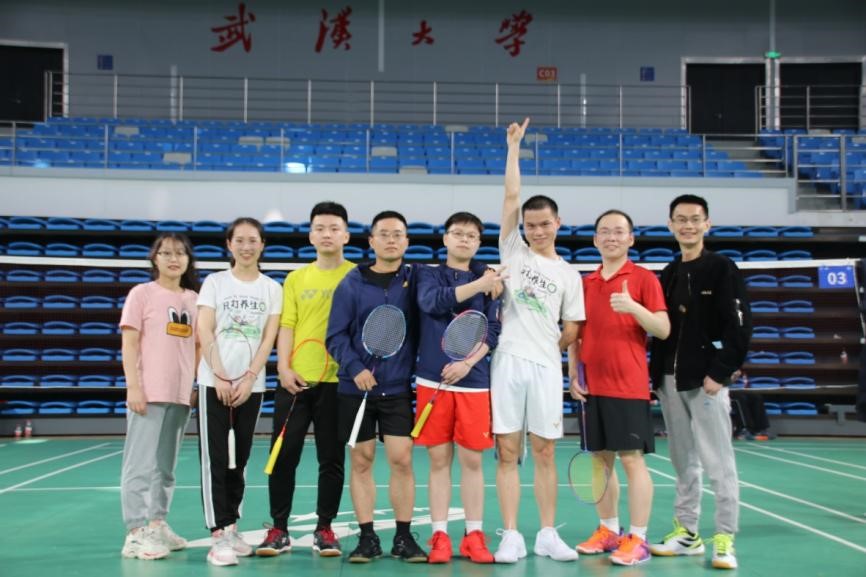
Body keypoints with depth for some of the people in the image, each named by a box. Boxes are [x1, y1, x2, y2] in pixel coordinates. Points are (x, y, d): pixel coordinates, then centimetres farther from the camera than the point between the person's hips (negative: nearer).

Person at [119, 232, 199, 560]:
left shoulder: (193, 298, 12)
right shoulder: (142, 293, -1)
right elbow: (129, 343, -5)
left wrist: (197, 384, 9)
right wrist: (133, 386, -12)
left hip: (181, 393, 5)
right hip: (148, 392, -5)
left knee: (166, 465, 11)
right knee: (142, 463, -5)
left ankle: (157, 526, 19)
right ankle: (137, 533, -1)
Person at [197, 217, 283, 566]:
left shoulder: (272, 288, 7)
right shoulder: (214, 282, 3)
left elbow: (268, 338, 1)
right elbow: (205, 333, -3)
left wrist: (249, 378, -10)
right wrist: (220, 377, -13)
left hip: (252, 385, 2)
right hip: (214, 382, -2)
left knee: (239, 460, 8)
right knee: (215, 460, -5)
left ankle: (231, 528, 18)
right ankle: (219, 536, -5)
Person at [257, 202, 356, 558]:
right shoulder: (296, 279, 10)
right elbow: (286, 326, 7)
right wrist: (283, 367, -6)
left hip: (337, 381, -2)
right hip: (295, 380, 2)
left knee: (332, 459, 5)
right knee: (283, 456, 2)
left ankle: (324, 529, 16)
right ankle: (279, 529, 13)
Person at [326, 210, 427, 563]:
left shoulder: (414, 280, 3)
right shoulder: (352, 284, 0)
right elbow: (336, 336, -2)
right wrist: (355, 368, -15)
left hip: (399, 389, 0)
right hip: (355, 389, 0)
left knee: (402, 460, -2)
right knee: (360, 461, 5)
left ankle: (404, 537, 11)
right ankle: (367, 537, 15)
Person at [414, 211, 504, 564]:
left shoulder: (489, 280, 8)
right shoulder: (429, 274, 7)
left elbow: (493, 331, 2)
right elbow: (432, 301, -14)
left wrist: (467, 364, -12)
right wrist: (477, 286, -22)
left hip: (473, 381, 1)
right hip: (433, 379, 0)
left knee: (471, 460, 4)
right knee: (439, 460, 3)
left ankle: (474, 536, 13)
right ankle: (440, 537, 11)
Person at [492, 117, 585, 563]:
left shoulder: (569, 275, 9)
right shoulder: (513, 251, 7)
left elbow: (571, 330, 11)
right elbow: (511, 196, 1)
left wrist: (548, 351, 9)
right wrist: (514, 146, 2)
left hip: (545, 368, 1)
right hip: (506, 363, 0)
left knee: (544, 453, 6)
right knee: (507, 452, 0)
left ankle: (548, 535, 15)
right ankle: (511, 537, 6)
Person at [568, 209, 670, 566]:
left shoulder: (644, 279, -2)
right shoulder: (585, 283, 13)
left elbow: (664, 330, -8)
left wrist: (633, 307, -23)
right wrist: (573, 374, 7)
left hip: (629, 386, -5)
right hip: (592, 386, 5)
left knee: (632, 459, -4)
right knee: (601, 459, 10)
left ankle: (637, 539, 2)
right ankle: (608, 531, 20)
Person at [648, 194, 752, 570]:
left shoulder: (722, 269, -3)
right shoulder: (668, 275, 14)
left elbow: (739, 326, -10)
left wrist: (720, 373, -16)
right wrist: (656, 375, 9)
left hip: (706, 381, -6)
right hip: (670, 381, 6)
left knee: (718, 463, -4)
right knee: (683, 462, 12)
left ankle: (725, 540, 2)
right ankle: (686, 532, 20)